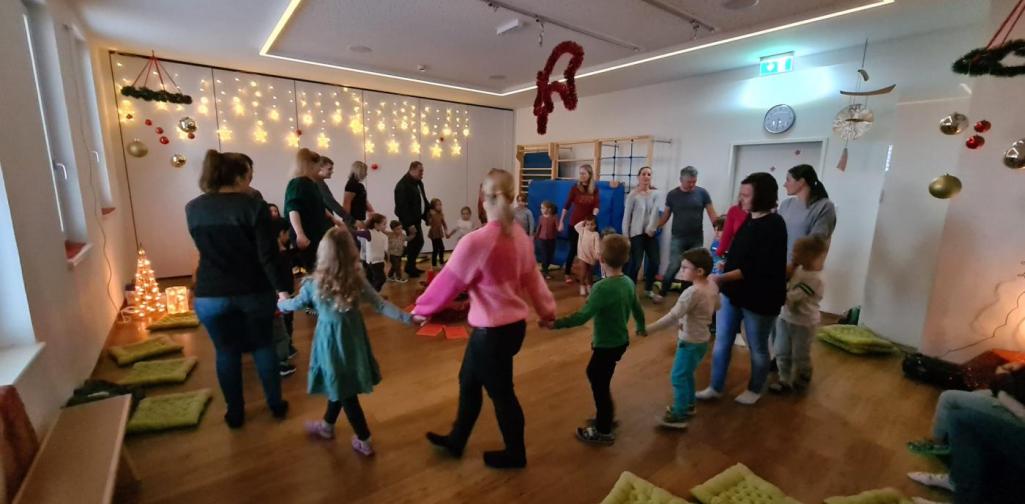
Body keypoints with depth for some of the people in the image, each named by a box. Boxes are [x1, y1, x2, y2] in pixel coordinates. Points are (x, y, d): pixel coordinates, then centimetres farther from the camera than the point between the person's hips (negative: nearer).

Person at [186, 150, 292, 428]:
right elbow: (268, 255, -16)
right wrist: (282, 288, -10)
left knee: (226, 352, 16)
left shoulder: (193, 209, 2)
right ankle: (276, 405, 27)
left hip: (210, 295, 3)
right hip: (254, 292, -2)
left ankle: (235, 414, 28)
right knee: (264, 347, 14)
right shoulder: (254, 206, -13)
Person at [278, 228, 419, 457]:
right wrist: (408, 318, -9)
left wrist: (281, 303, 28)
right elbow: (381, 305, -13)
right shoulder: (357, 280, -11)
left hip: (331, 341, -3)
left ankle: (364, 441, 19)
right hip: (353, 337, 4)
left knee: (344, 391, 9)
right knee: (341, 387, 23)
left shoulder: (314, 283, -13)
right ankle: (327, 426, 46)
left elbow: (296, 304, 6)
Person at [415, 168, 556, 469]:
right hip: (515, 324, 8)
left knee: (501, 393, 15)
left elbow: (448, 282, -13)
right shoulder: (521, 236, -1)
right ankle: (456, 441, 44)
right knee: (469, 381, 24)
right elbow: (532, 278, 10)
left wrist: (420, 309, 4)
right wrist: (547, 309, 24)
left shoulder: (475, 242, -24)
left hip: (493, 331, -8)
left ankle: (515, 454, 39)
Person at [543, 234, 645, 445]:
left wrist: (555, 324, -25)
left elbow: (583, 316, -29)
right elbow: (637, 308, 12)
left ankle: (603, 431, 25)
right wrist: (641, 328, 30)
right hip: (620, 341, 8)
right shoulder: (629, 282, -1)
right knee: (594, 373, 24)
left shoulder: (602, 287, -26)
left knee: (599, 384, 9)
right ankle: (606, 415, 39)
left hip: (607, 345, -8)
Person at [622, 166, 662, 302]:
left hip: (651, 233, 4)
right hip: (636, 234, -4)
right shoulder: (633, 195, -6)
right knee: (636, 264, -5)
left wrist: (651, 228, -15)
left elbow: (655, 212, -7)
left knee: (654, 262, 7)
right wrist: (625, 236, -9)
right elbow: (626, 216, -7)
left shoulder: (656, 193, 2)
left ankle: (649, 290, 27)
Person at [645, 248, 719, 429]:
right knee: (687, 374, 25)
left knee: (678, 377, 4)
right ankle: (688, 405, 41)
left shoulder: (692, 292, -29)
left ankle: (679, 416, 14)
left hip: (690, 342, -9)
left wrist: (649, 329, -33)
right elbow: (716, 307, 14)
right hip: (702, 339, 9)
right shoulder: (712, 285, -3)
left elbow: (673, 316, -34)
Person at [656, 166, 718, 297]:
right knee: (674, 266, -6)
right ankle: (662, 293, 10)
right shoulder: (672, 195, 0)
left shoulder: (702, 193, -1)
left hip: (697, 239, 1)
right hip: (677, 238, -1)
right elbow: (666, 215, 5)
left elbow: (712, 215, 0)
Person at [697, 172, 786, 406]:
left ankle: (755, 389, 35)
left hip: (758, 299, -7)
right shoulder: (748, 220, 6)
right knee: (721, 343, 11)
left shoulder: (774, 227, -17)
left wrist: (722, 278, -27)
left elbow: (757, 269, -23)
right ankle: (716, 387, 25)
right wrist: (723, 281, 6)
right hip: (732, 293, 7)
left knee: (758, 348, 14)